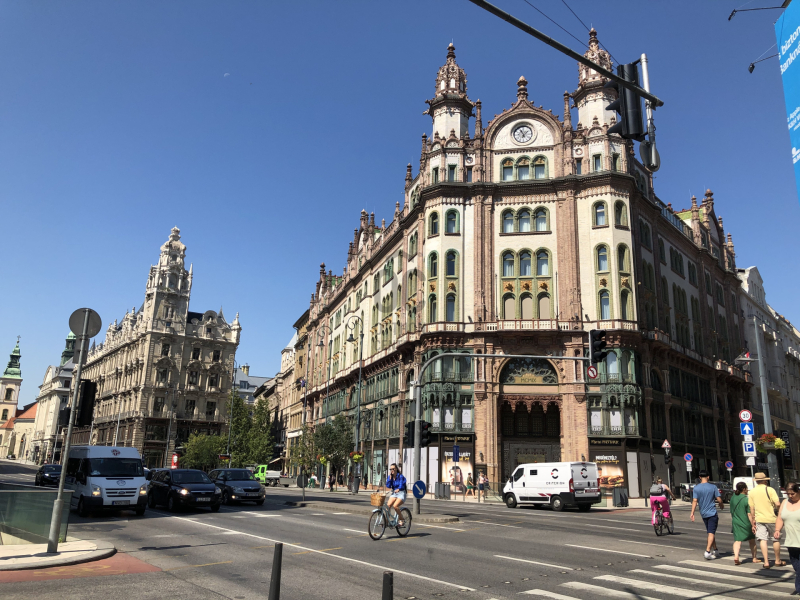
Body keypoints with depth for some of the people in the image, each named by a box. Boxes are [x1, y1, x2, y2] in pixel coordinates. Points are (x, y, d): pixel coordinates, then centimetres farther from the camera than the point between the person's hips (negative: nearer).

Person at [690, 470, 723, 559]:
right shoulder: (713, 487, -8)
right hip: (712, 513, -3)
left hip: (703, 513, 3)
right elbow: (719, 500, -6)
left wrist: (692, 513, -7)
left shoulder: (696, 488, -3)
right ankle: (708, 552, -15)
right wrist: (721, 505, 17)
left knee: (710, 533, 17)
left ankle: (715, 550, 26)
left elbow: (694, 501, -8)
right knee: (711, 533, -5)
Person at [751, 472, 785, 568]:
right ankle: (778, 561, 24)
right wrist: (775, 507, 6)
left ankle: (766, 562, -4)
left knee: (763, 540, 2)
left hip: (759, 519, 3)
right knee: (776, 539, 13)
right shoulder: (770, 490, -9)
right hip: (771, 518, -3)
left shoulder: (751, 492, 4)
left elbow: (751, 509, 6)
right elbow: (778, 504, -18)